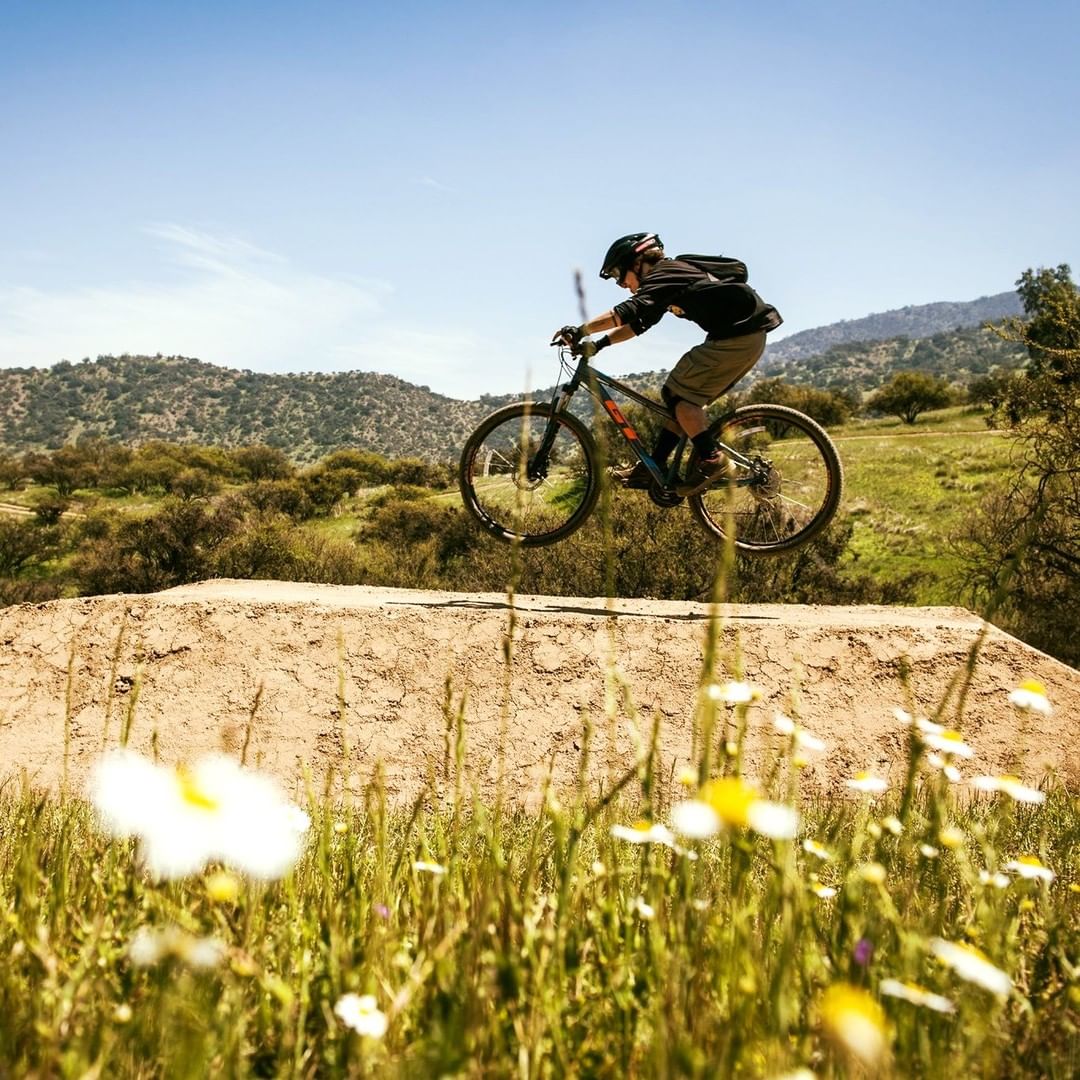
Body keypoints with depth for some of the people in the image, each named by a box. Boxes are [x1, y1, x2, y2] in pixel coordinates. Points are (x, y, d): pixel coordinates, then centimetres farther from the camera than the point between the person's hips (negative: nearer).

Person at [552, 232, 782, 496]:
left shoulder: (664, 275, -11)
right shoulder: (672, 275, 19)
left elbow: (629, 311, -26)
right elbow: (637, 323, 18)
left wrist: (580, 330, -26)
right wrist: (597, 344, 7)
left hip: (738, 336, -10)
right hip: (747, 335, 10)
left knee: (678, 392, -7)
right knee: (683, 396, 11)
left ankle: (710, 459, -10)